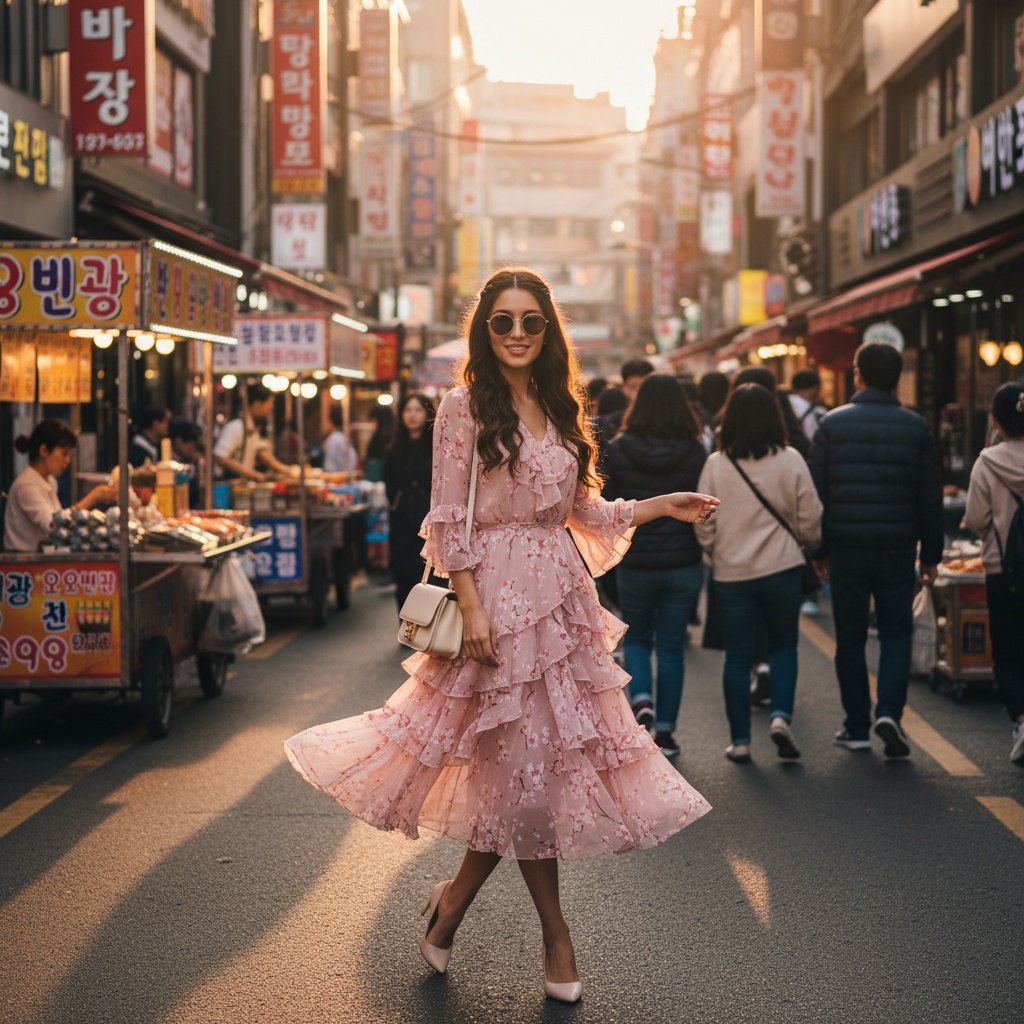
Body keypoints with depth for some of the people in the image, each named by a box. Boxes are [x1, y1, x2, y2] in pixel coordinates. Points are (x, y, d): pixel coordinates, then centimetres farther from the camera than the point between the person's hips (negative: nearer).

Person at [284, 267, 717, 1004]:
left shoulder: (561, 410, 13)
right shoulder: (465, 406, -4)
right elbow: (448, 520, -8)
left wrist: (661, 506, 12)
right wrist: (472, 609, -15)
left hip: (561, 597, 6)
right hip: (497, 593, -6)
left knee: (537, 764, 5)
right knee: (525, 763, -2)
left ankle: (456, 899, 21)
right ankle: (555, 932, 13)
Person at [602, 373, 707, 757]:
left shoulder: (617, 450, -6)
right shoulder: (695, 452, -7)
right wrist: (703, 545, 10)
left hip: (635, 564, 0)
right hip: (683, 565, 0)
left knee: (636, 639, 19)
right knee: (671, 647, 9)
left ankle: (641, 698, -6)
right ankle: (665, 732, 11)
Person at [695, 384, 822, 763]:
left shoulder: (715, 465, -5)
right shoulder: (790, 461, -6)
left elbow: (703, 525, -1)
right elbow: (809, 518, -3)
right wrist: (810, 542, 19)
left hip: (732, 573, 0)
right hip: (782, 568, 0)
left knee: (738, 656, 8)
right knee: (783, 645, 16)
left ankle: (740, 740, 10)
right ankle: (780, 715, -3)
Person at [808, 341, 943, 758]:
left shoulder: (832, 424, -1)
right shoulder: (916, 427, 2)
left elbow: (816, 493, 0)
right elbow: (931, 498, 4)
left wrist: (818, 550, 8)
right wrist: (931, 556, 10)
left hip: (846, 550, 0)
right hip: (898, 550, 0)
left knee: (850, 638, 8)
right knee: (896, 633, 10)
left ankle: (857, 727, 12)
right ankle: (889, 711, -9)